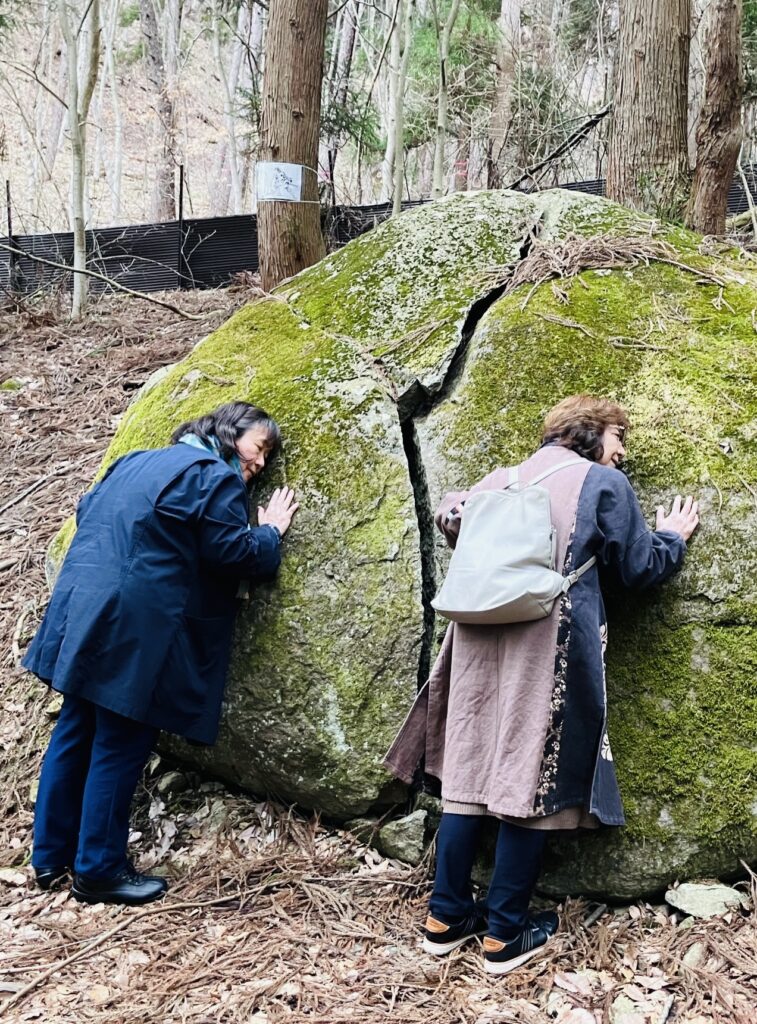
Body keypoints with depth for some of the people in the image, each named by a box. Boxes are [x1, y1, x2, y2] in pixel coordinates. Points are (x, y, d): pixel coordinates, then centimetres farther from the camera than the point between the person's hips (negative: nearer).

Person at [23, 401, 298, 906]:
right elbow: (234, 555, -10)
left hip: (84, 611, 9)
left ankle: (51, 856, 26)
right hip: (133, 626, -9)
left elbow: (87, 511, 26)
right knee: (120, 746, 1)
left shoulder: (139, 460, 21)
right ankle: (99, 870, 11)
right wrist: (272, 531, 8)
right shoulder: (216, 476, -7)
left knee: (76, 734, 15)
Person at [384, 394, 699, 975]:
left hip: (482, 637, 6)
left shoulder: (508, 478, 18)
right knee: (531, 778, 1)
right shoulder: (604, 482, 4)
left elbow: (450, 516, 14)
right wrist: (674, 536, 27)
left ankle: (447, 917, 16)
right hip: (549, 644, -5)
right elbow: (641, 569, 8)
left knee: (470, 769, 9)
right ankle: (505, 936, 8)